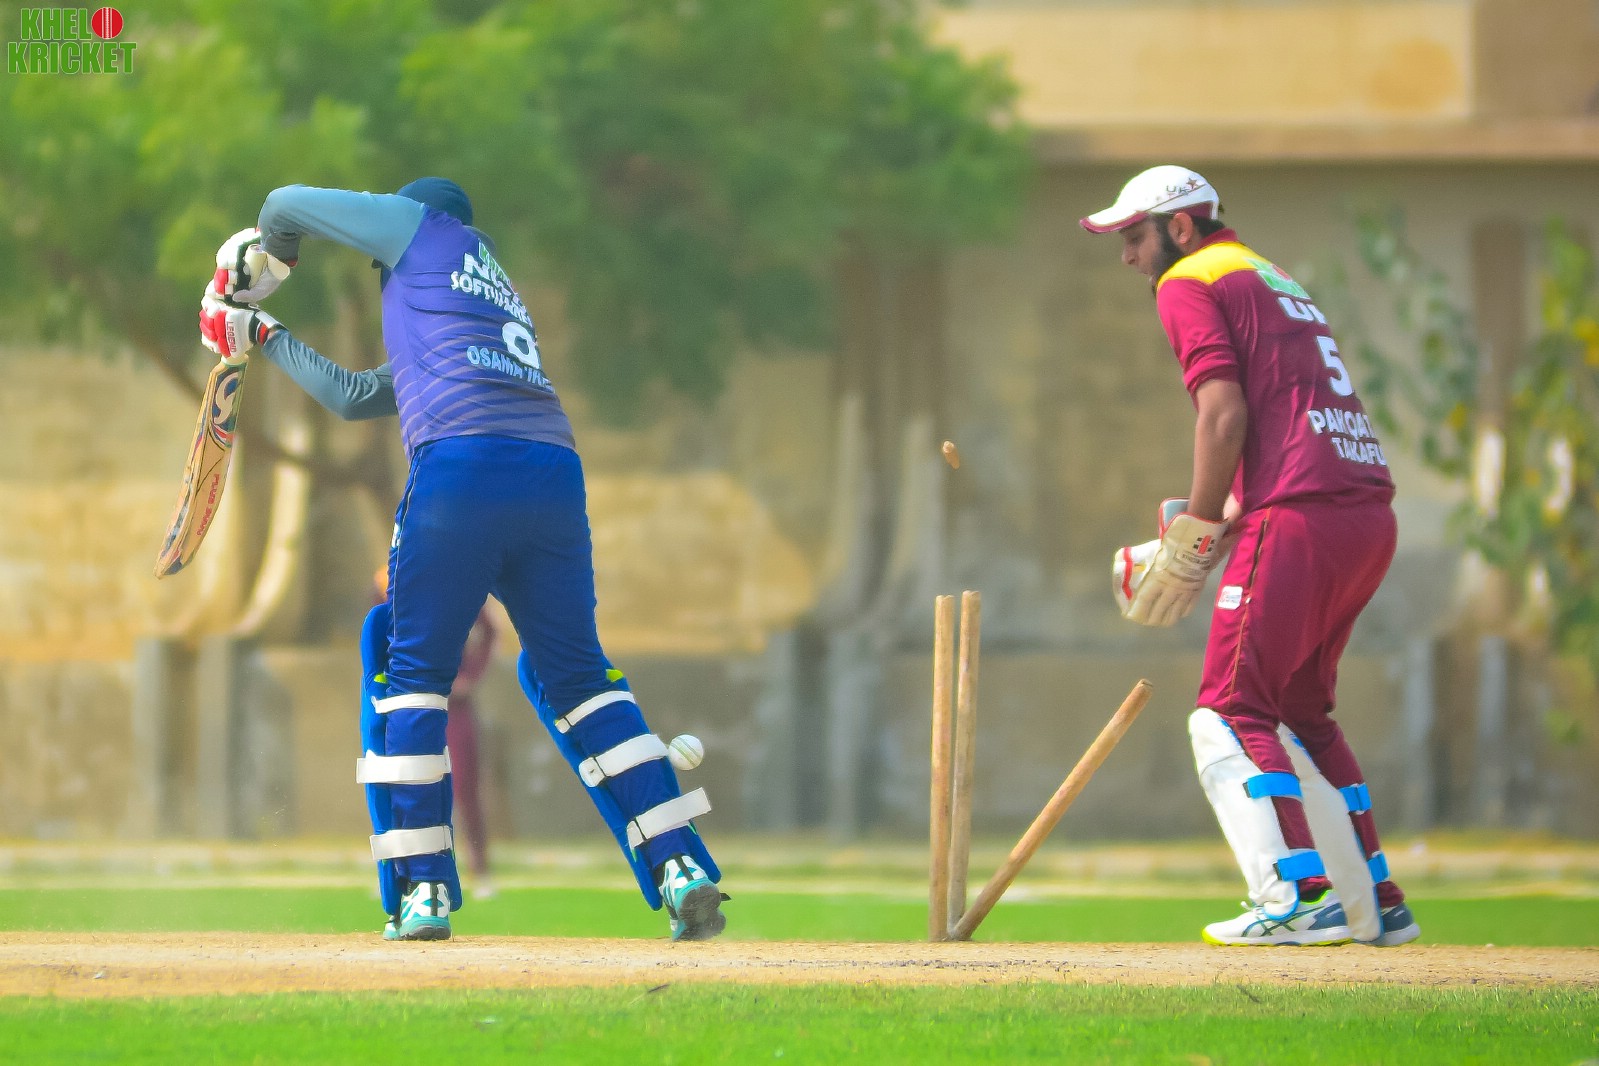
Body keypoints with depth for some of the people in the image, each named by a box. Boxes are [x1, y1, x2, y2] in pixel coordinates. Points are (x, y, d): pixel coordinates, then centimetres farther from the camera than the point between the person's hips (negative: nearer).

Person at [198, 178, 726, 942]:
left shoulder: (425, 227, 19)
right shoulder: (499, 298, 37)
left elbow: (287, 206, 23)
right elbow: (354, 396, 44)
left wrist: (271, 259, 45)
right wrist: (264, 336, 54)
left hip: (462, 463, -6)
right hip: (555, 471, 7)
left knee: (412, 668, 4)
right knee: (573, 672, 12)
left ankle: (424, 890, -2)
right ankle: (682, 870, 0)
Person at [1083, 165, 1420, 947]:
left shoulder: (1190, 283, 2)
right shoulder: (1274, 282, 29)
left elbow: (1225, 416, -11)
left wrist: (1193, 538, -8)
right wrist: (1224, 526, 18)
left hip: (1299, 517, -9)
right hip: (1372, 516, 9)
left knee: (1231, 716, -8)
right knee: (1298, 713, 19)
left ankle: (1297, 898, -21)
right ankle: (1374, 903, 18)